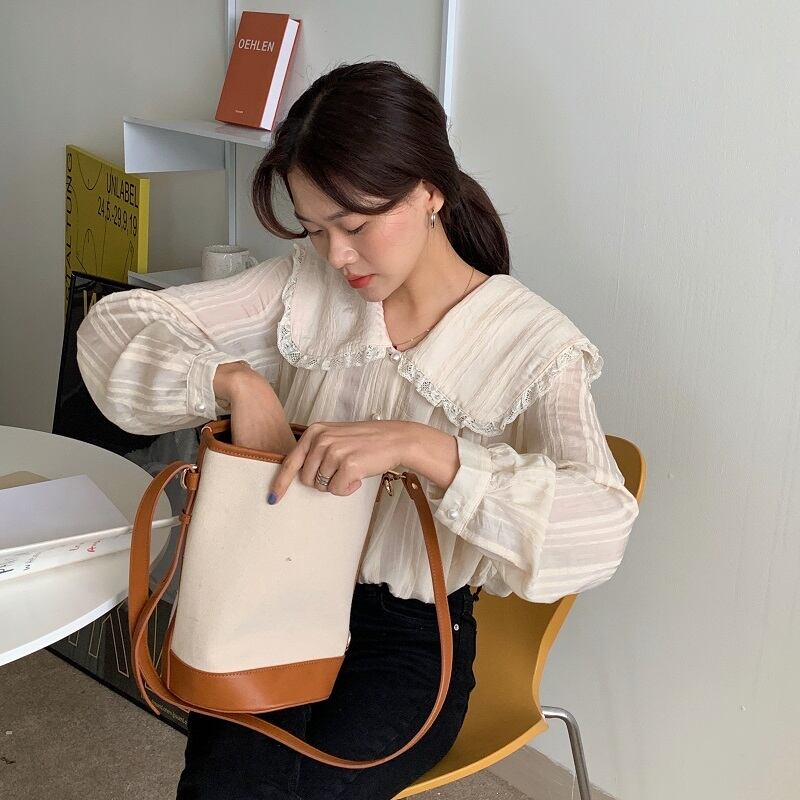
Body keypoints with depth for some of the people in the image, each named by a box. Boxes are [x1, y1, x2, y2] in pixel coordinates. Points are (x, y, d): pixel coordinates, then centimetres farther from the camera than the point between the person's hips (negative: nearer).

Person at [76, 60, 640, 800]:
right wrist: (233, 380, -20)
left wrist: (418, 447, -37)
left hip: (413, 635, -2)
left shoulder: (533, 344, -11)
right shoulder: (306, 283, -1)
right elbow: (116, 326, -1)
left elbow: (602, 529, -27)